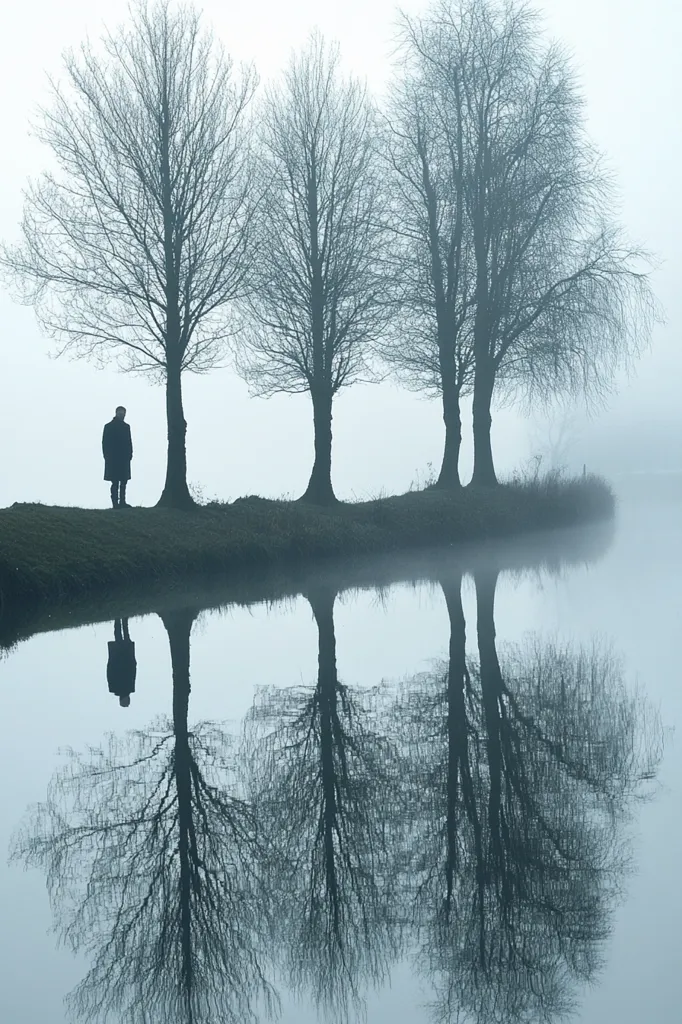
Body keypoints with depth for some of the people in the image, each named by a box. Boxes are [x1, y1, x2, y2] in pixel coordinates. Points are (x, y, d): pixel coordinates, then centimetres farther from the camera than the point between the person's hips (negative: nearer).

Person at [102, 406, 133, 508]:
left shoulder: (126, 427, 14)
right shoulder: (109, 426, -1)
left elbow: (129, 442, 13)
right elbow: (105, 443, -5)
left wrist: (130, 454, 3)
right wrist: (107, 456, -11)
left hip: (124, 459, 6)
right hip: (113, 459, -6)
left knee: (124, 481, 7)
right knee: (115, 482, -5)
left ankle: (122, 502, 12)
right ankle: (115, 502, -4)